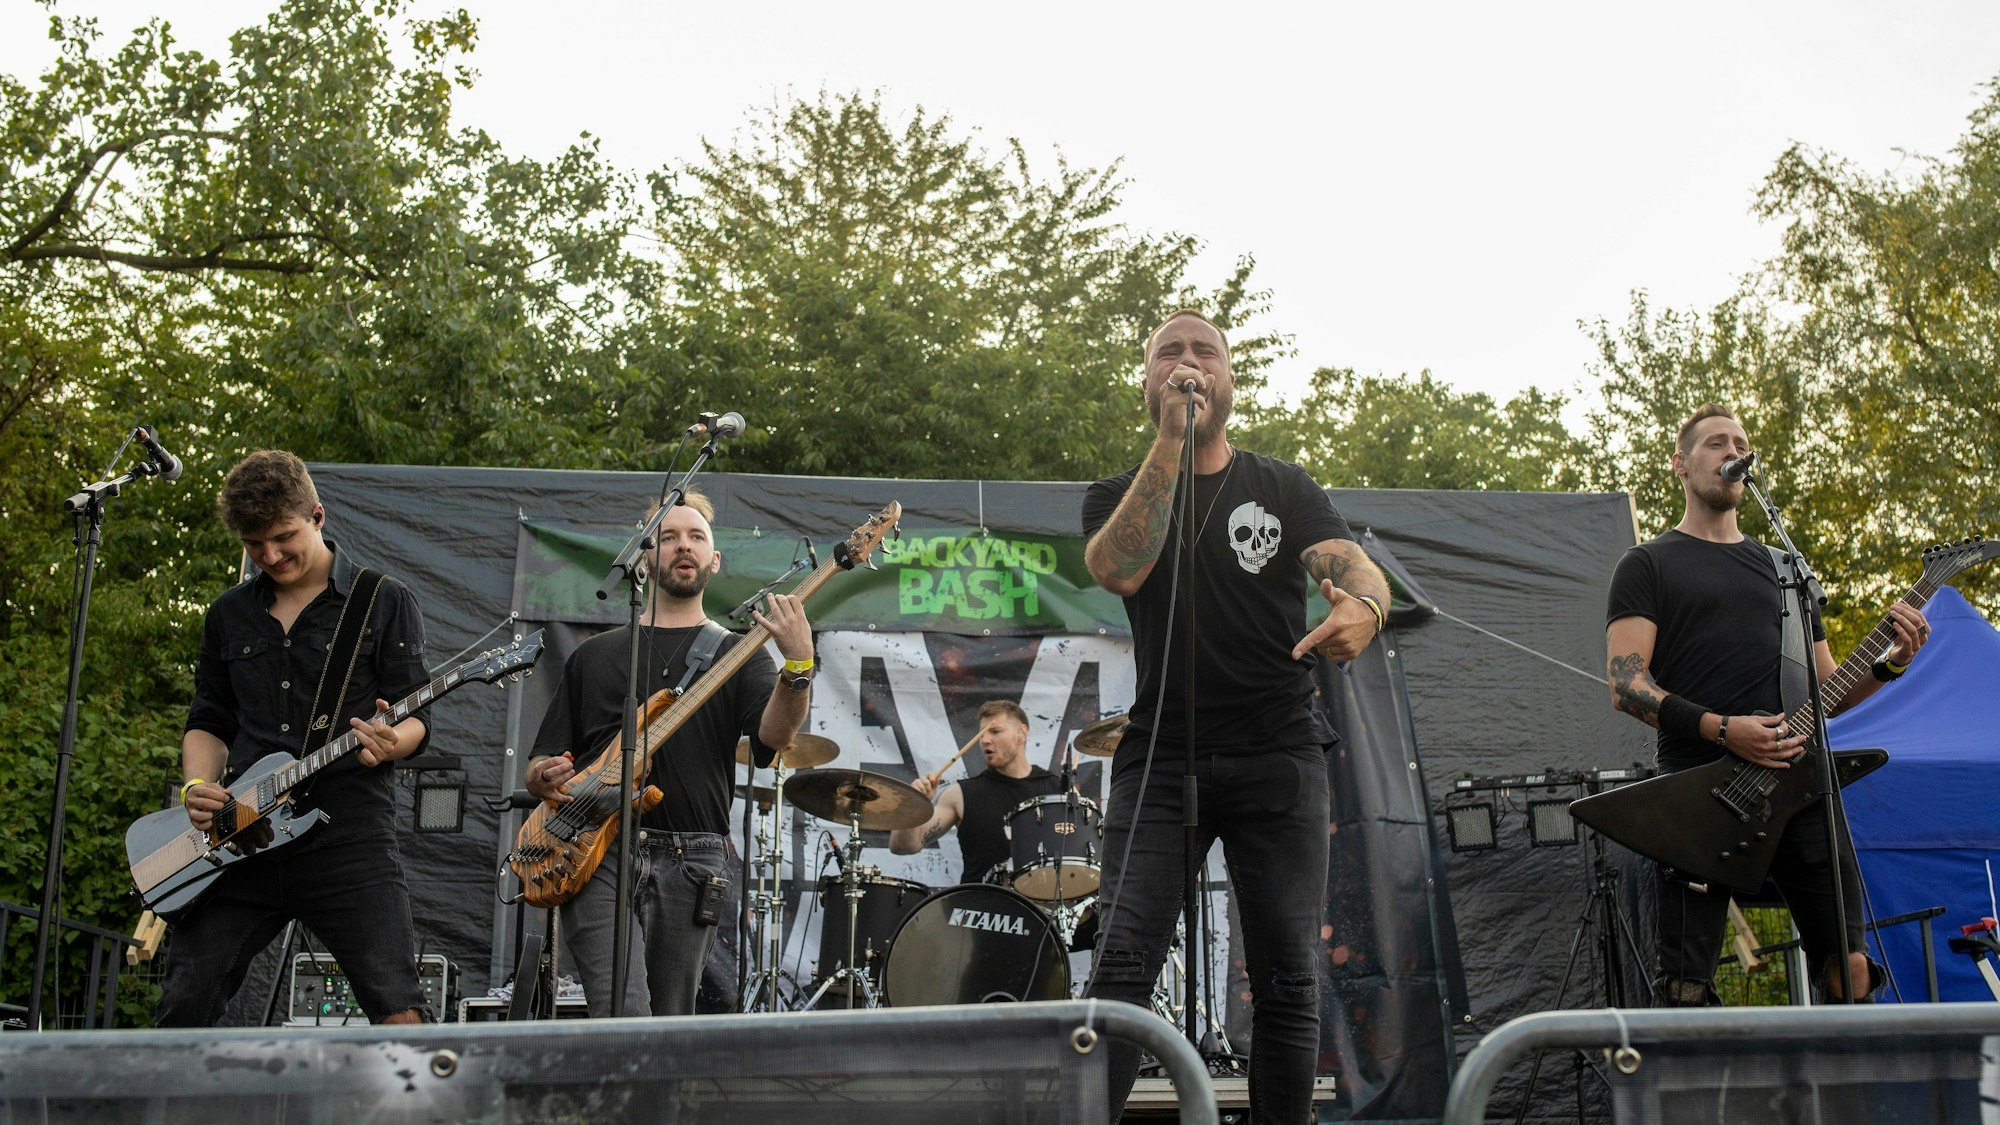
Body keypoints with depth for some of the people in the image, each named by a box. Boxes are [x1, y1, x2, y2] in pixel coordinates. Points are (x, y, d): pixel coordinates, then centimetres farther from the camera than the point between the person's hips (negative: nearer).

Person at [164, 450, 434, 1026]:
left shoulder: (383, 601, 4)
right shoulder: (230, 613, 17)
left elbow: (415, 719, 1)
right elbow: (209, 721, 22)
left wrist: (390, 740, -23)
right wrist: (198, 787, 1)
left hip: (348, 833, -4)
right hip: (240, 838, 4)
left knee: (399, 1009, -14)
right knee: (184, 1008, 1)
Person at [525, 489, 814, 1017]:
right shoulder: (594, 655, 18)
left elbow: (773, 735, -10)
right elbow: (541, 762, 19)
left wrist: (798, 666, -30)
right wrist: (544, 777, -6)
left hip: (692, 862, 0)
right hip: (598, 854, 0)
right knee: (623, 1014, -20)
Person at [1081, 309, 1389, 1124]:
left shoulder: (1284, 489, 10)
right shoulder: (1117, 496, 11)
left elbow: (1355, 567, -7)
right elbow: (1118, 569, -12)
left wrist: (1361, 608, -32)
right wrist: (1170, 442, -15)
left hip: (1278, 757, 1)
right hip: (1160, 758, 0)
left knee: (1288, 976, 0)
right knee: (1122, 963, -11)